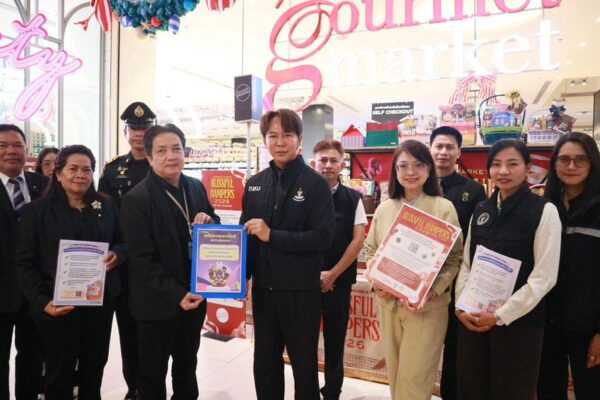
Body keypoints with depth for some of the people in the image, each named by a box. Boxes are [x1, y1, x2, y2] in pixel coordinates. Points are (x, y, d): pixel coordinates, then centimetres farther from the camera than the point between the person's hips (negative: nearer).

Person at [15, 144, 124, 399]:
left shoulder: (106, 206, 4)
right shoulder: (37, 210, -5)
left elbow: (121, 242, 13)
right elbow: (25, 263, -6)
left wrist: (117, 253, -11)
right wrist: (42, 301, -17)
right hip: (57, 305, -3)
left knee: (95, 366, 17)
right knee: (59, 372, 12)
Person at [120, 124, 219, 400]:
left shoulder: (196, 187, 1)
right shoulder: (136, 199, -15)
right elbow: (143, 260, -17)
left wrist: (210, 223, -12)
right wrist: (176, 294, -24)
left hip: (194, 295, 5)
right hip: (158, 302, -5)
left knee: (187, 364, 24)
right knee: (153, 373, 14)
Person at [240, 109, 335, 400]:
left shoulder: (315, 183, -10)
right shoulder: (255, 184, 5)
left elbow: (323, 237, -17)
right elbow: (246, 233, 11)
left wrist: (272, 235, -22)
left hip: (301, 290, -4)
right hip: (263, 288, 4)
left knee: (304, 364, 14)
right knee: (264, 364, 18)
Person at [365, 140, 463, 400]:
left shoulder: (443, 208, -6)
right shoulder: (384, 208, 5)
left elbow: (454, 258, -6)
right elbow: (371, 251, 11)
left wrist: (431, 292, -19)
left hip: (426, 306, -4)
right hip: (388, 304, 4)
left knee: (413, 378, 1)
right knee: (395, 374, 17)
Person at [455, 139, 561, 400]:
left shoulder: (544, 211, -7)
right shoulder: (481, 210, 7)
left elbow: (544, 276, -12)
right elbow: (466, 263, 9)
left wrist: (500, 315, -13)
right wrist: (461, 307, -3)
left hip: (518, 321, -4)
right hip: (472, 319, 4)